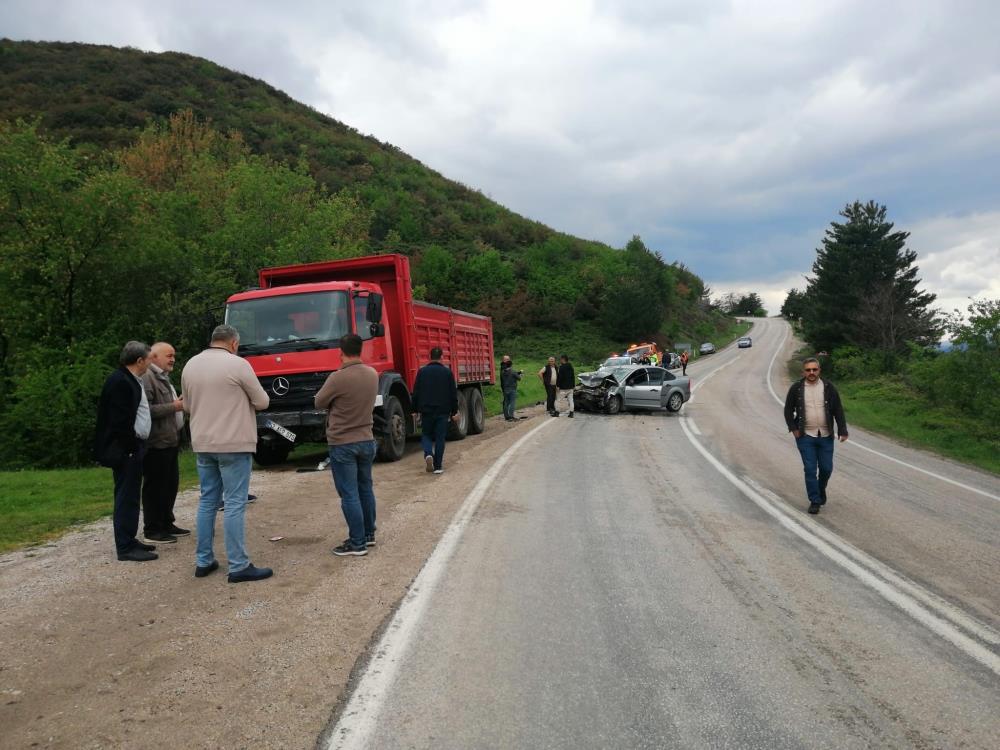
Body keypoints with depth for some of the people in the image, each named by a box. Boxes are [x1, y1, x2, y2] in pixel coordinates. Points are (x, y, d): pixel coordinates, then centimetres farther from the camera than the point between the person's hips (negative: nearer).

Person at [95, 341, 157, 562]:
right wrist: (131, 448, -19)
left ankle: (129, 540, 25)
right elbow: (120, 420, -22)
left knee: (130, 496, 16)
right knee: (126, 497, -5)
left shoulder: (130, 380, 15)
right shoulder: (120, 382, -17)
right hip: (125, 450, -10)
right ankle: (125, 548, 0)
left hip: (133, 447, 10)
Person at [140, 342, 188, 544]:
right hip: (156, 443, -10)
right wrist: (173, 407, -19)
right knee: (155, 486, -3)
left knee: (171, 484, 14)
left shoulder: (163, 377, 20)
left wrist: (180, 404, 16)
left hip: (169, 440, 10)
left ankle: (167, 524, 25)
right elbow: (146, 410, -24)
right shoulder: (147, 377, -13)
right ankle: (152, 530, 4)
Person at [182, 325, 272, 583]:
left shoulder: (191, 365, 7)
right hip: (233, 443, -6)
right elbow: (262, 401, -5)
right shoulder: (237, 364, -12)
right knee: (234, 504, -3)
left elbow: (187, 405, 17)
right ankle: (238, 566, -1)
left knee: (207, 501, 14)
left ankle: (203, 561, 19)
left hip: (203, 444, 6)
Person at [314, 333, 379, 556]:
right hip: (367, 440, 7)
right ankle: (369, 534, 28)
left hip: (342, 444, -6)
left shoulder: (338, 378, -20)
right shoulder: (373, 374, 0)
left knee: (349, 495, 0)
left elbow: (319, 403, -5)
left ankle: (357, 543, 4)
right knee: (365, 489, 18)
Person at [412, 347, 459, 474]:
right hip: (443, 411, 0)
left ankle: (428, 454, -13)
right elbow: (453, 393, 1)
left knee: (426, 435, 14)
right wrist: (454, 411, 8)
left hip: (426, 410, 0)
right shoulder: (447, 372, 0)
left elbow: (416, 392, 2)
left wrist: (415, 409, 10)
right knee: (440, 438, 5)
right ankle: (438, 466, 3)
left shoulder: (422, 371, 0)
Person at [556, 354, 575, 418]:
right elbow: (573, 376, 17)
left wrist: (557, 385, -7)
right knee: (570, 400, 6)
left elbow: (559, 377, -17)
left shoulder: (562, 367, -14)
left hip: (564, 388, -7)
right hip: (570, 387, 7)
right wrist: (573, 385, 22)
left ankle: (557, 412, 3)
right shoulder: (571, 367, 12)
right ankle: (571, 413, 5)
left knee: (559, 400, 2)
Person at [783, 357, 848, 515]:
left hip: (825, 436, 1)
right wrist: (793, 428, -3)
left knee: (826, 468, 6)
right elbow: (788, 410, 6)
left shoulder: (828, 387, 0)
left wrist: (842, 430, -5)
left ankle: (821, 488, 36)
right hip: (805, 436, -1)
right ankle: (815, 501, 9)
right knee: (810, 469, -2)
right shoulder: (796, 388, -2)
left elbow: (838, 410, 1)